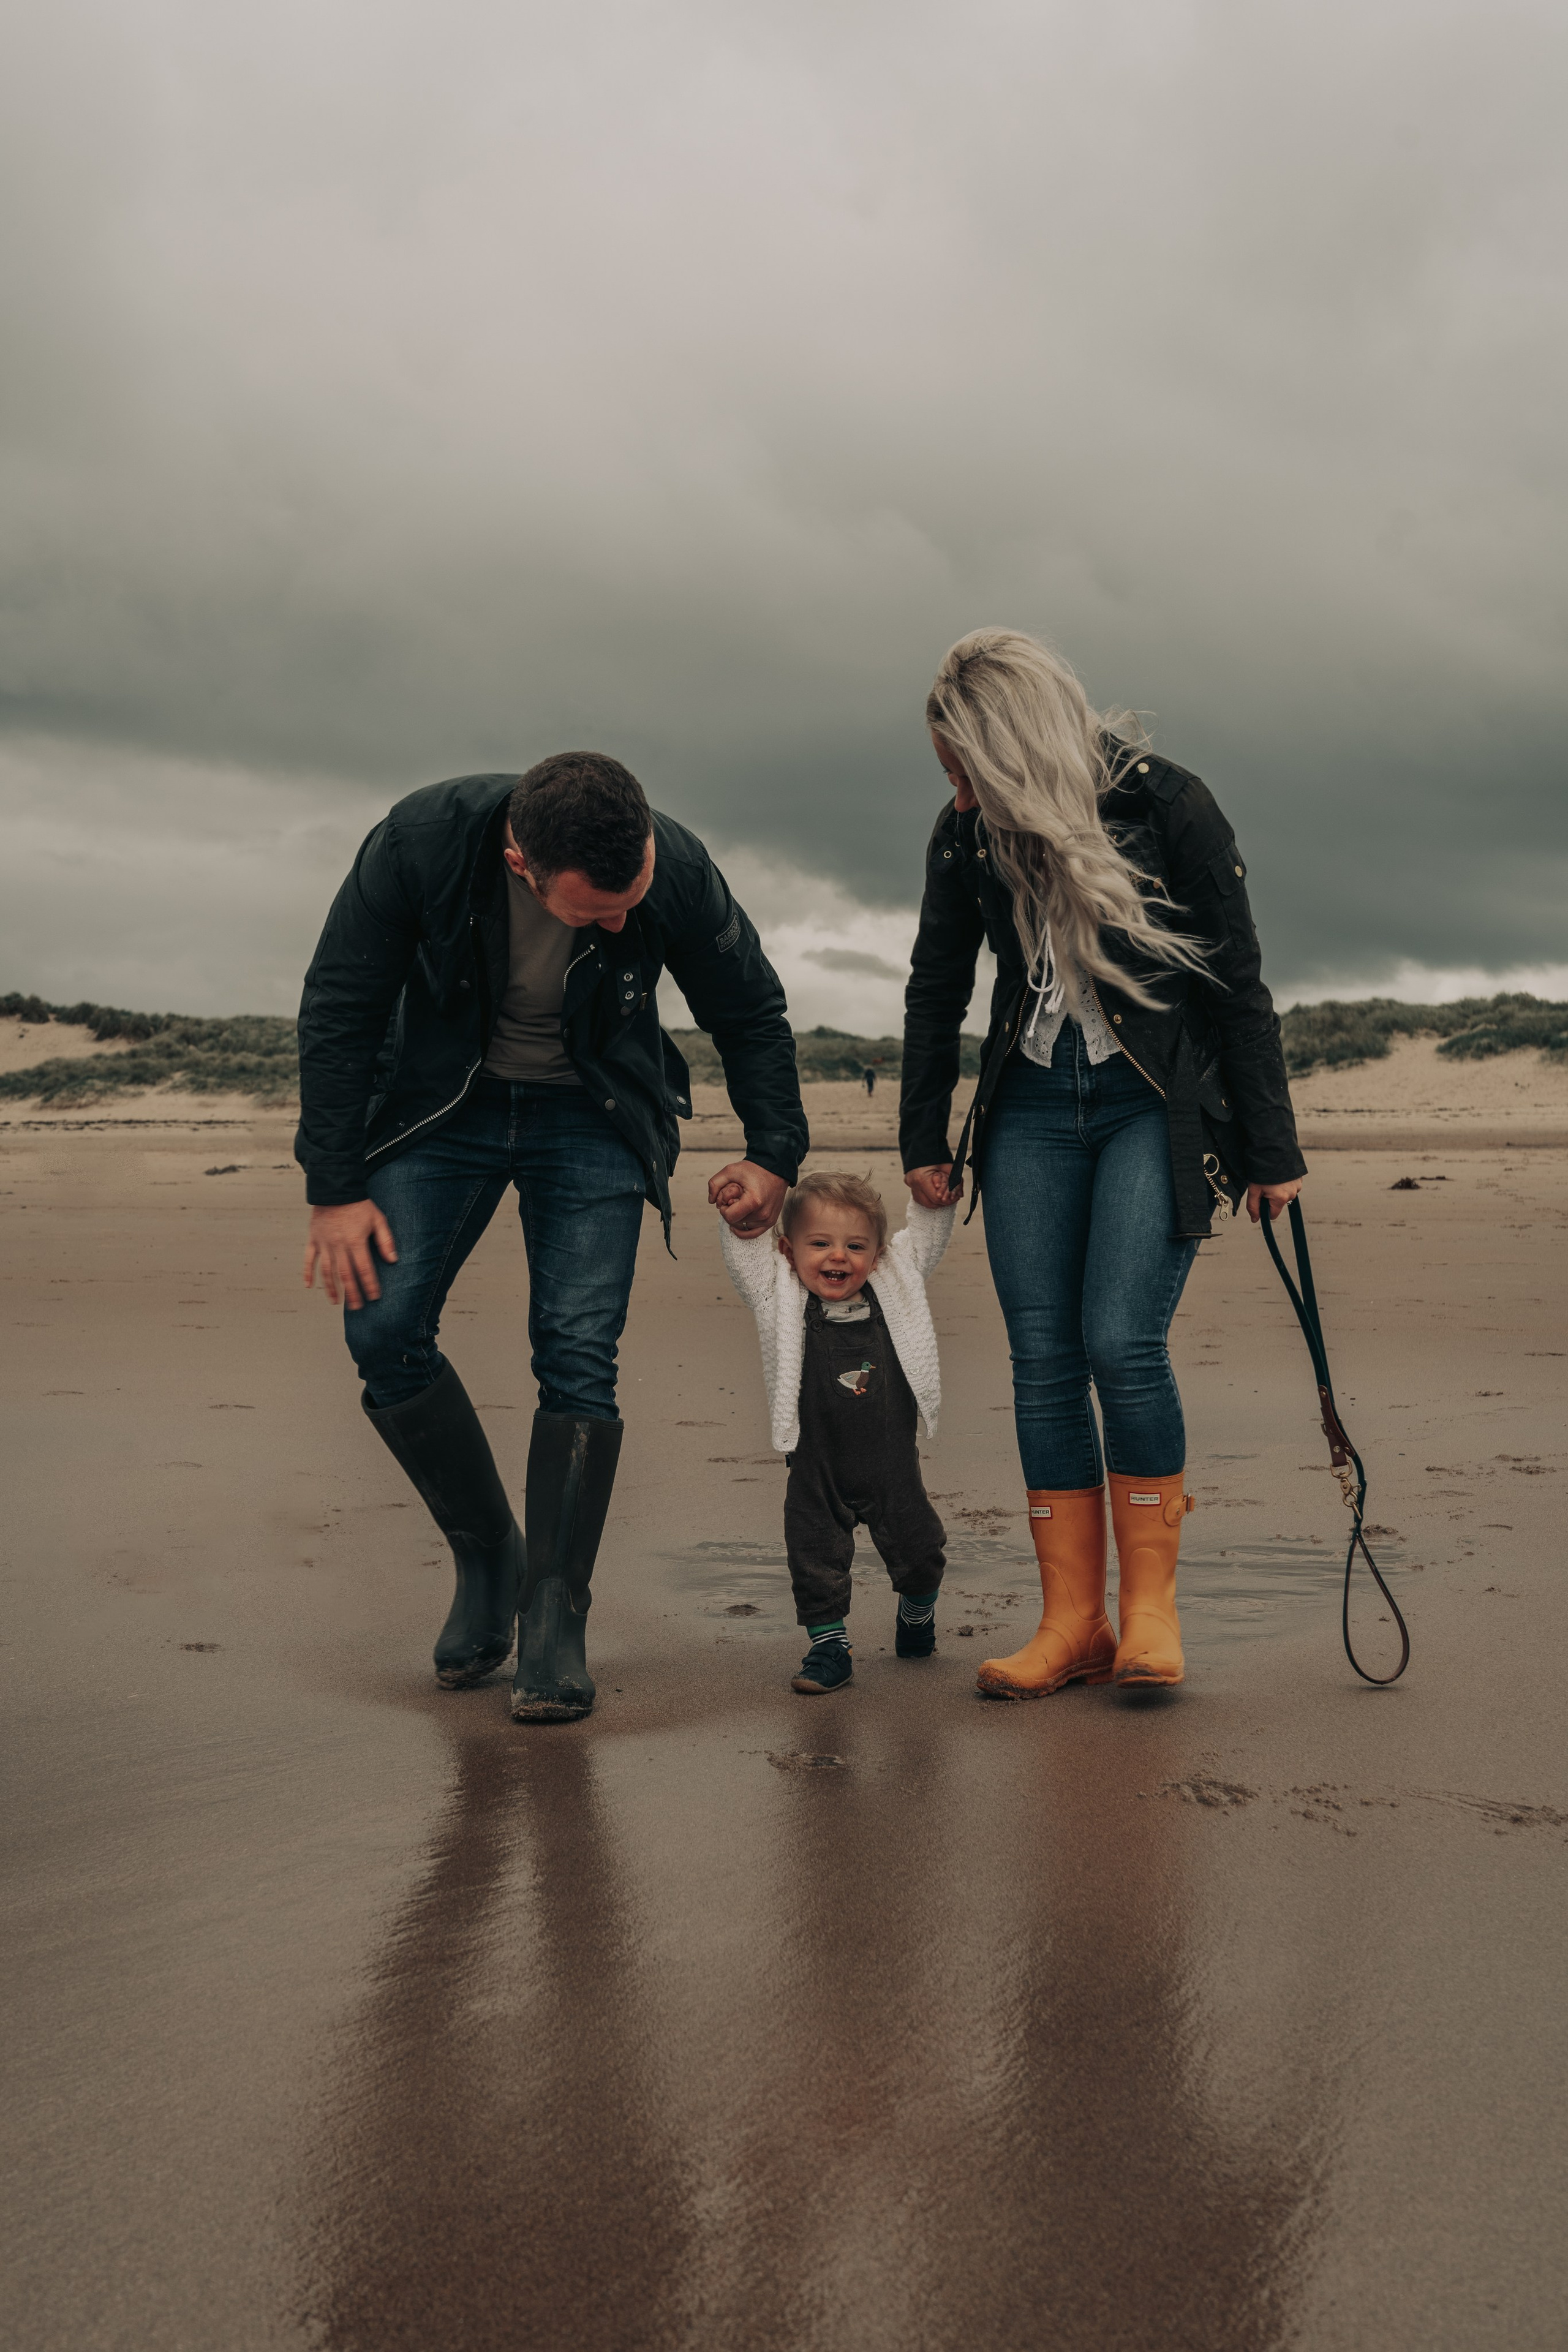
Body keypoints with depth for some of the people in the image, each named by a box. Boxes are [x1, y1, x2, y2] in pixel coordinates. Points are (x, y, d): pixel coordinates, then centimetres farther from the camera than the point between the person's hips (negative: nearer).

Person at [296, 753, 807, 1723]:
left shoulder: (679, 870, -26)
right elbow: (338, 1013, -14)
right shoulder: (421, 844, -28)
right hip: (445, 1098, 1)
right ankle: (488, 1553, 9)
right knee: (385, 1327, -12)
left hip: (591, 1114, -1)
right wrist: (334, 1188, -14)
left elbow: (751, 1013, -4)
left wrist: (776, 1153, -4)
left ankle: (555, 1622, -3)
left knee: (577, 1355, -13)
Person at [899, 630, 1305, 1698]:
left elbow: (1238, 986, -6)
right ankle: (1073, 1622, 5)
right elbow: (937, 990, 12)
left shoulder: (1167, 806, -12)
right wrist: (924, 1139, 15)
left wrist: (1271, 1150, -3)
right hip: (1033, 1109, 4)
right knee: (1043, 1358, -2)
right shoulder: (970, 833, -1)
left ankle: (1150, 1604, 1)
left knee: (1122, 1342, -16)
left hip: (1157, 1108, -4)